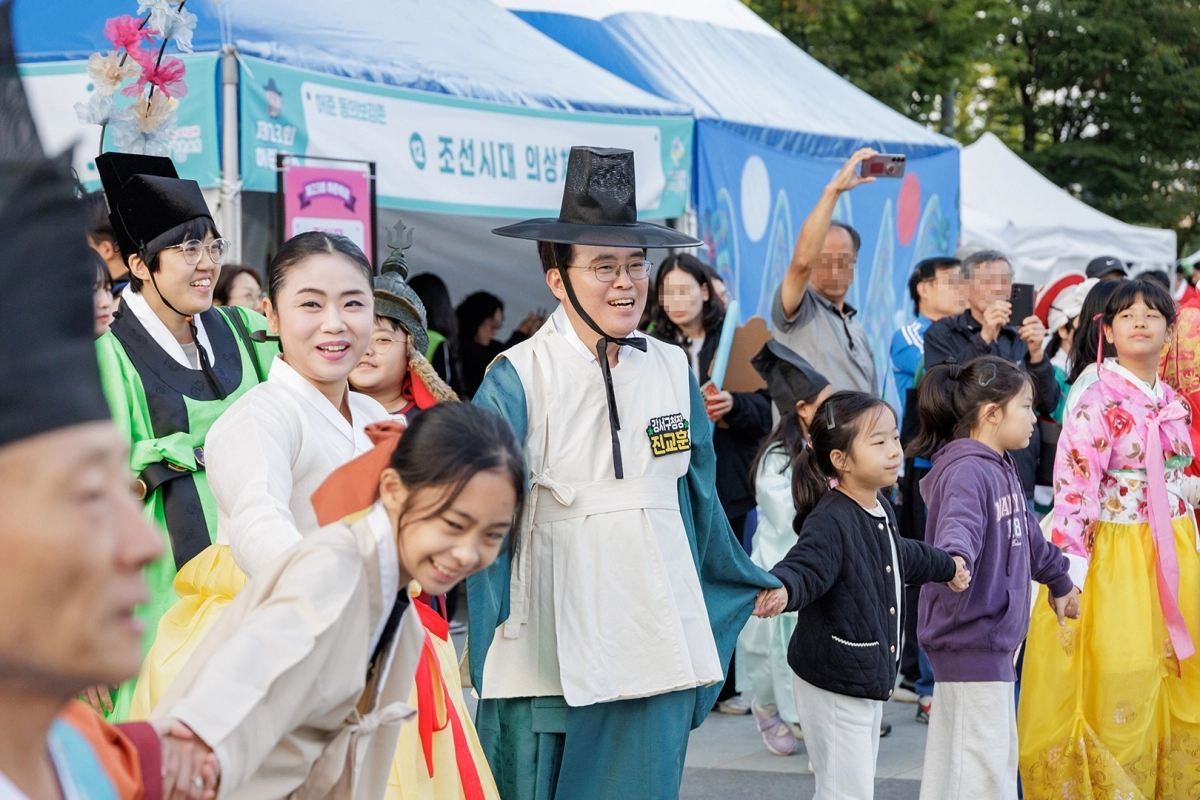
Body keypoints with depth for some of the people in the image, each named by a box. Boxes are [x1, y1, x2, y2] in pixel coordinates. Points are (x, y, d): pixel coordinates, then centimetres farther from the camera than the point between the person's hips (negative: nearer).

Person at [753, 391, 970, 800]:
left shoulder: (880, 510, 8)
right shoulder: (829, 522, -22)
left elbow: (901, 556, 29)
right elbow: (805, 567, -38)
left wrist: (947, 566, 47)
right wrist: (781, 590, -61)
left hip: (871, 676, 10)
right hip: (832, 686, -10)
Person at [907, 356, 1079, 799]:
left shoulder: (1002, 468, 14)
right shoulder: (965, 471, -19)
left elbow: (1027, 533, 29)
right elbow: (958, 525, -38)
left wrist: (1059, 580, 41)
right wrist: (956, 562, -59)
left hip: (995, 637, 11)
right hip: (970, 638, -11)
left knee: (1000, 754, 17)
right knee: (982, 762, -7)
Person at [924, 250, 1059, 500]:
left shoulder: (1019, 339, 15)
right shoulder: (943, 333, 4)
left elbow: (1048, 405, 6)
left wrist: (1036, 354, -10)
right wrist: (984, 339, -20)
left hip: (1020, 477, 4)